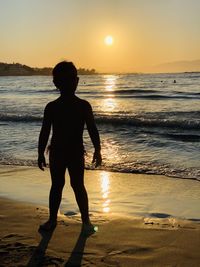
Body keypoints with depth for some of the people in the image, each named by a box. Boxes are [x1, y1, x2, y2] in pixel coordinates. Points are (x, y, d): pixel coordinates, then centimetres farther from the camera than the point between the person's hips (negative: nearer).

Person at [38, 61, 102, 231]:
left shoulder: (84, 106, -5)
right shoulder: (51, 107, -1)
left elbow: (92, 130, -2)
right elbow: (45, 132, 4)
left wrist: (97, 151, -6)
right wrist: (41, 154, 5)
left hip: (76, 153, -2)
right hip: (56, 153, 2)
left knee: (78, 186, 2)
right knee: (56, 185, 12)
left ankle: (86, 219, 14)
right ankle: (52, 219, 24)